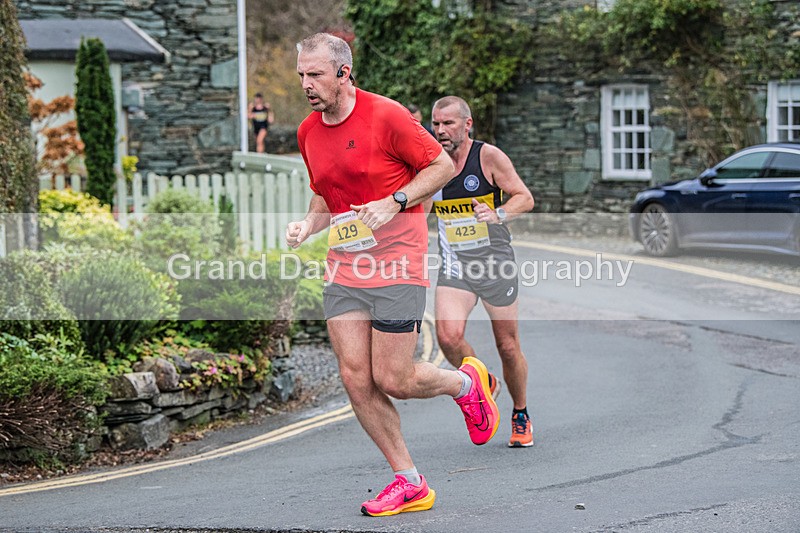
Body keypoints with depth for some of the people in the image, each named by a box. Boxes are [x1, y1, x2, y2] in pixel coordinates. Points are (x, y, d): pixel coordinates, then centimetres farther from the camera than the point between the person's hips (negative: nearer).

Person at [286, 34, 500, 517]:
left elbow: (443, 165, -6)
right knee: (355, 378, -2)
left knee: (392, 381, -7)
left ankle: (467, 382, 26)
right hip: (344, 269, 6)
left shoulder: (386, 115, -11)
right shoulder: (308, 132, 9)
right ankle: (410, 485, 9)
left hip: (396, 266, -6)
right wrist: (308, 224, 2)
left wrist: (395, 202, -18)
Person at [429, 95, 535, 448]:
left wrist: (497, 214, -26)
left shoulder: (488, 157, -9)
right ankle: (483, 385, 9)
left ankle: (520, 416, 30)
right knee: (448, 336, -21)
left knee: (508, 347, 5)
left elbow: (525, 198, -8)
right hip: (454, 266, 2)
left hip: (495, 263, -2)